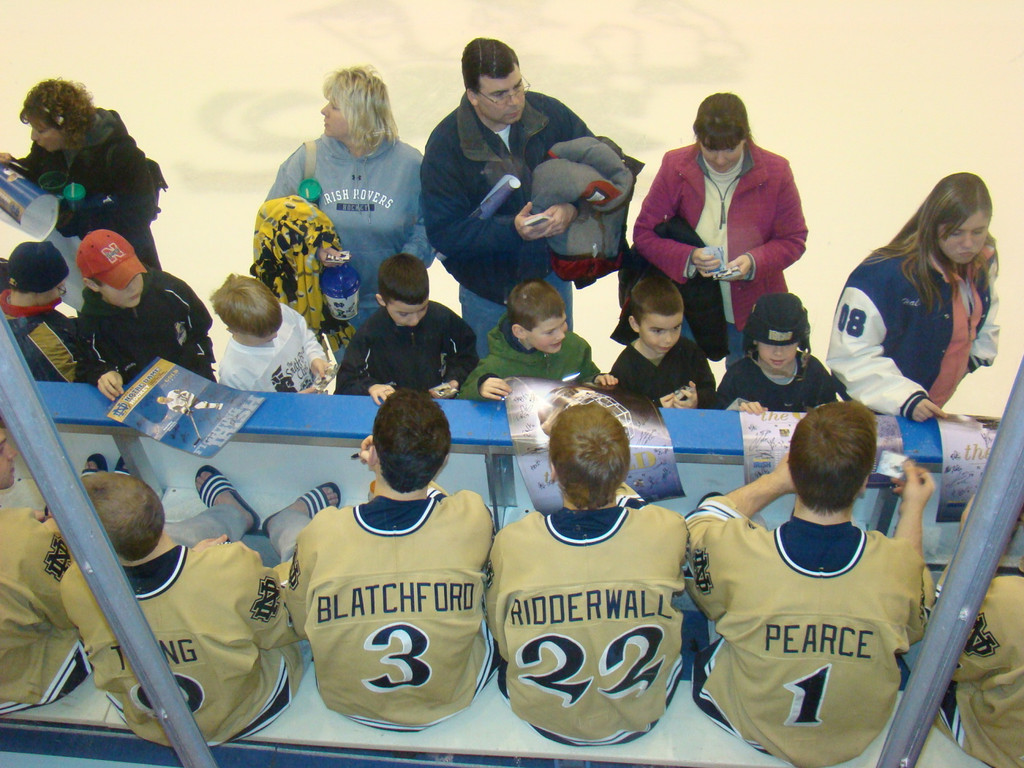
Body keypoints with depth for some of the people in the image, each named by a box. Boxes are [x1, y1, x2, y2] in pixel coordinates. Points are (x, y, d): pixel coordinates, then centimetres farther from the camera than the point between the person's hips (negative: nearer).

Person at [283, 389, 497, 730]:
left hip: (347, 701, 1)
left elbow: (301, 625, -9)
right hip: (451, 699, 0)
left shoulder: (322, 535, -29)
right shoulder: (472, 519, -28)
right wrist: (419, 472, 4)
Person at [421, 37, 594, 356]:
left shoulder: (549, 113, -10)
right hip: (489, 294, -3)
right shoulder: (446, 145, -18)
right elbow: (444, 233, -21)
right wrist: (511, 230, -32)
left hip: (553, 278, 3)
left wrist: (572, 207, -22)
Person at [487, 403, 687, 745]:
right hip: (639, 717, 1)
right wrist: (613, 484, 15)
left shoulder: (511, 544, -29)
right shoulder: (668, 532, -28)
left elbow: (501, 640, -9)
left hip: (545, 718, 0)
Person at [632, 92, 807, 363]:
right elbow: (643, 233, -5)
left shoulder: (775, 172, -7)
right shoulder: (675, 167, -7)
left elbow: (793, 239, 0)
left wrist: (755, 261, -20)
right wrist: (688, 257, -22)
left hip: (752, 310, 0)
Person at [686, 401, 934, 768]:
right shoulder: (899, 564, -28)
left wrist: (773, 482, 2)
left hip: (750, 726, -1)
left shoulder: (736, 552, -32)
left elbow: (698, 521, -6)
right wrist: (913, 510, 6)